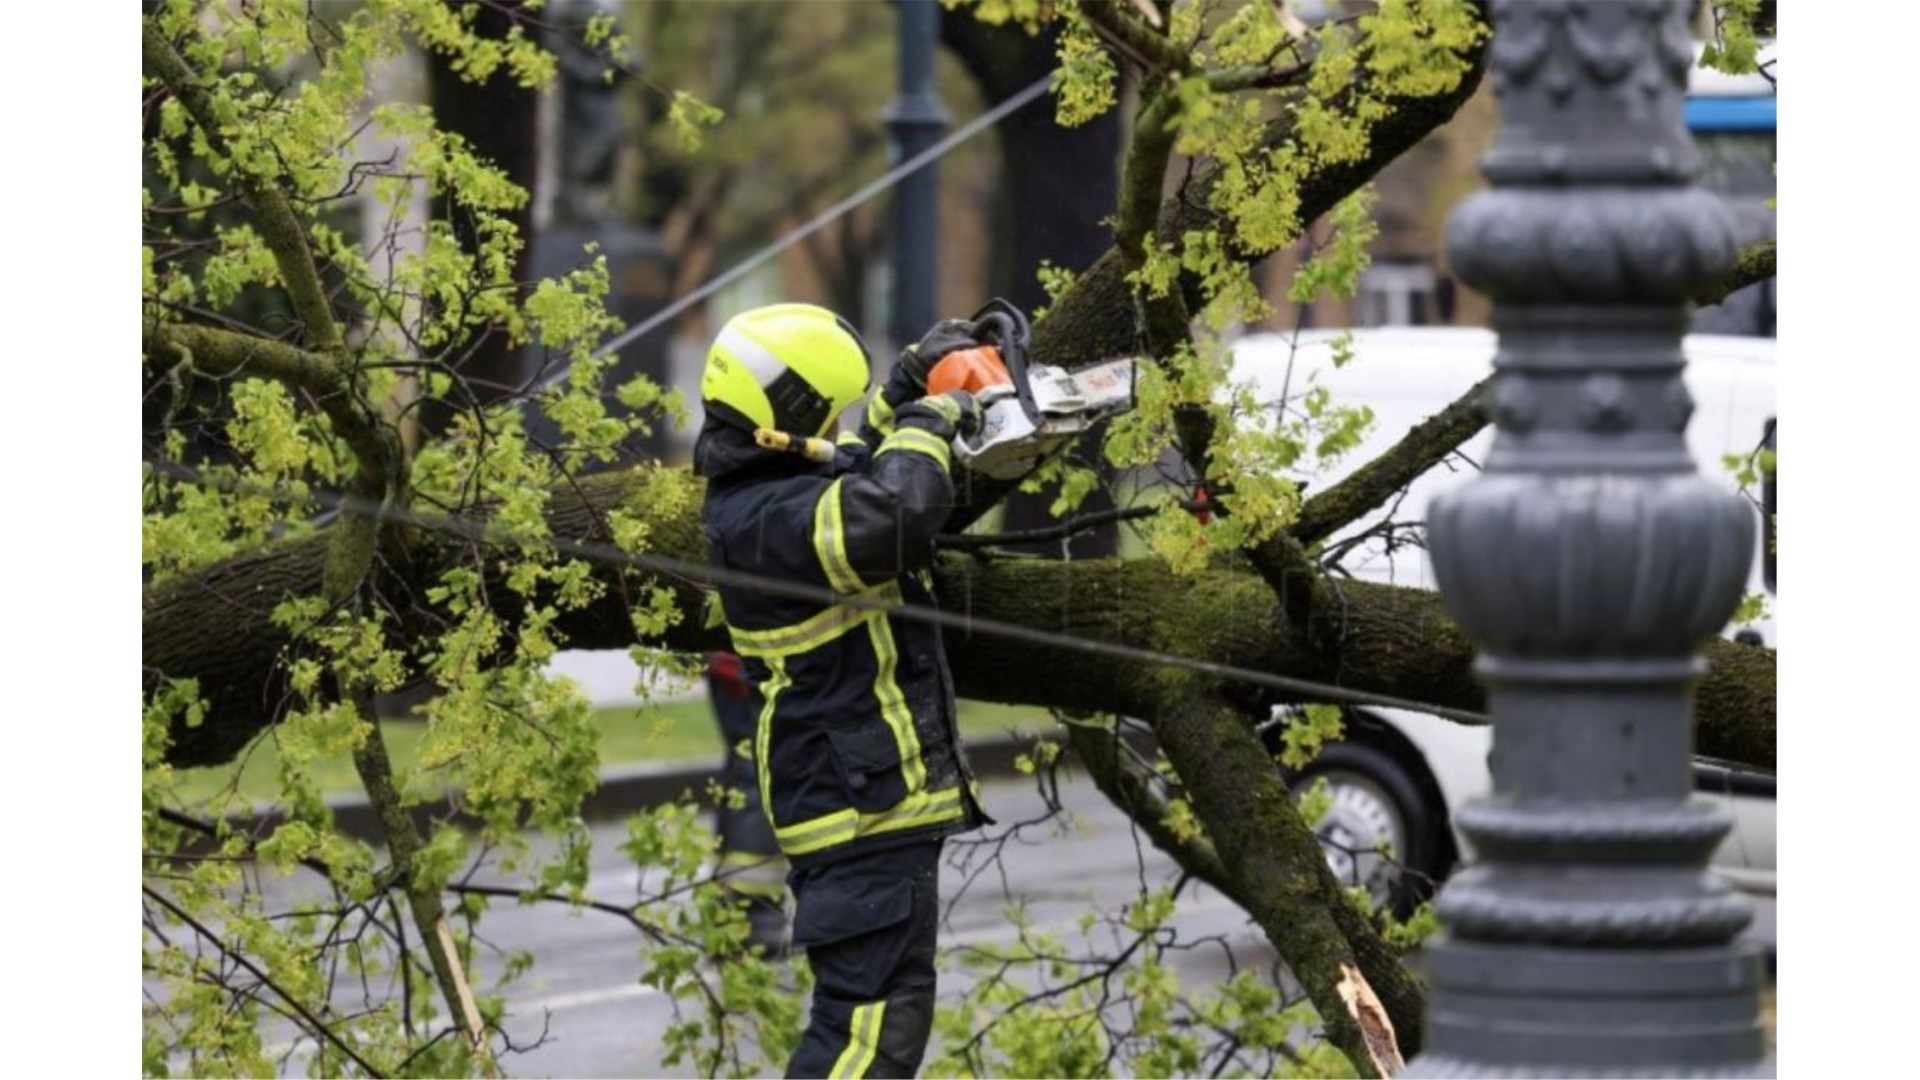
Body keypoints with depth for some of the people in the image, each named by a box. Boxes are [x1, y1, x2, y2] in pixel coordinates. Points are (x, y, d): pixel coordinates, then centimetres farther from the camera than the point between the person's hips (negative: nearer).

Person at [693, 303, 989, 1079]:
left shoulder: (762, 490, 9)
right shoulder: (771, 520, -24)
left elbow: (853, 469, 31)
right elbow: (895, 513, -40)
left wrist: (905, 392, 18)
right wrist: (928, 423, -22)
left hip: (847, 799, 11)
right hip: (867, 803, -11)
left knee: (868, 1008, 20)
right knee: (875, 1014, -13)